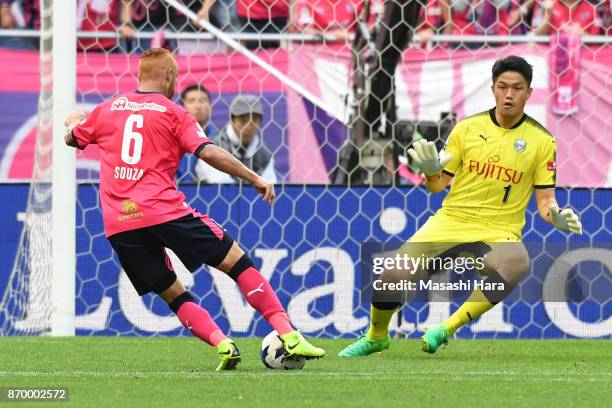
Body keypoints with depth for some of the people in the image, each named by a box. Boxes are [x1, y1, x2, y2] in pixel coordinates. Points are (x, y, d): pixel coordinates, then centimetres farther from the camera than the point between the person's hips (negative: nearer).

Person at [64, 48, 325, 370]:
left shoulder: (108, 109, 15)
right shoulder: (173, 113, 4)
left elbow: (71, 138, 30)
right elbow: (208, 152, -8)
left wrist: (72, 122, 53)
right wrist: (254, 178, -2)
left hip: (118, 224, 4)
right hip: (164, 209, -4)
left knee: (172, 294, 12)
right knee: (238, 263, 1)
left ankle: (222, 345, -8)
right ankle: (289, 337, -9)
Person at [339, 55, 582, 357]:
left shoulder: (541, 140, 1)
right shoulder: (467, 128, 4)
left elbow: (545, 199, 4)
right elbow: (439, 185, 10)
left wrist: (556, 215, -18)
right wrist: (431, 171, -12)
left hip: (499, 232, -2)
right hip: (452, 220, 2)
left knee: (517, 262, -38)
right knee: (393, 275, -15)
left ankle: (446, 329, -28)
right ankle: (376, 337, 17)